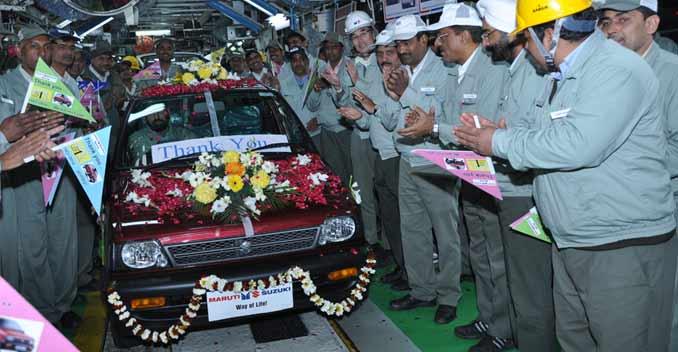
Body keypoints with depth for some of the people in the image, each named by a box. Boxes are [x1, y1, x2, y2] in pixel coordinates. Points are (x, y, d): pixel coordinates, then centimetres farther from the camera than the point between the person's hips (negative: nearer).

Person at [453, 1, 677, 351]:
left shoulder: (616, 71, -18)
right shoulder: (567, 74, 15)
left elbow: (577, 144, -30)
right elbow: (550, 138, 17)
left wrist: (500, 142, -18)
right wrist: (492, 134, 4)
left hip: (624, 247, -9)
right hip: (571, 243, 9)